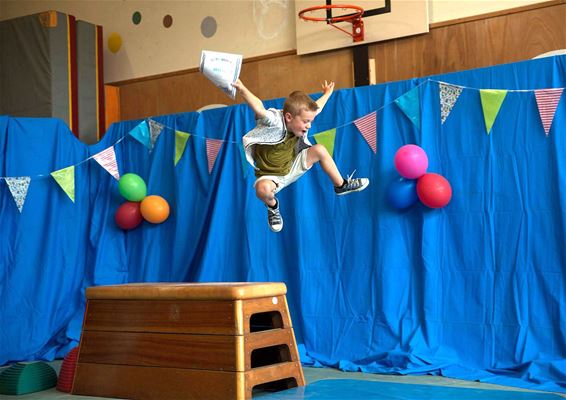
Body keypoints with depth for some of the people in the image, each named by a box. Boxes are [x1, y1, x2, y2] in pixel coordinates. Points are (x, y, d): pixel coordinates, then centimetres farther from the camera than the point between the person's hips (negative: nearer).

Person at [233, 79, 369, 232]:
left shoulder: (298, 121, -11)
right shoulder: (275, 122, -32)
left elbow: (316, 107, 10)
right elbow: (259, 109, -50)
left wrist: (327, 93, 25)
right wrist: (241, 89, -66)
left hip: (292, 167, 7)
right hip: (271, 176, -6)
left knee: (319, 150, -4)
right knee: (263, 188, -39)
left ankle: (341, 185, 17)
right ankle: (272, 206, -2)